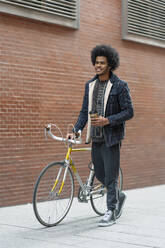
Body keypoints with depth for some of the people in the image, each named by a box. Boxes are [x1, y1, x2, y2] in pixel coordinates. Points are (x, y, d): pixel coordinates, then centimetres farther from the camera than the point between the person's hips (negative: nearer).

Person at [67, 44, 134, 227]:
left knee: (110, 175, -3)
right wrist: (75, 131, 0)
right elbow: (85, 111, 12)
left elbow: (129, 112, -10)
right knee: (99, 173, 13)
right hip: (96, 137, 6)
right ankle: (118, 196, 37)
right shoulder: (90, 85, 9)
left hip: (111, 137, -6)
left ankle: (111, 213, 7)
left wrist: (107, 120, -21)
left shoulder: (120, 85, -8)